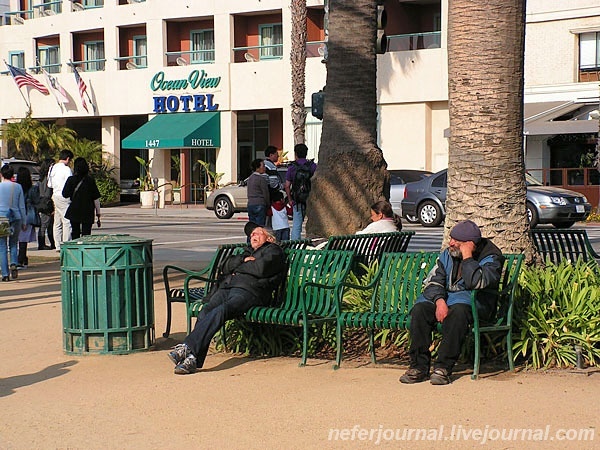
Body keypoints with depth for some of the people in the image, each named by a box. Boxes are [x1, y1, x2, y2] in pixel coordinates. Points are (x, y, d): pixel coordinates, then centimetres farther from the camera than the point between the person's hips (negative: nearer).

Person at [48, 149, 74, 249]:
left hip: (55, 196, 9)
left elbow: (49, 185, 17)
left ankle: (58, 245, 16)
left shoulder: (53, 168, 11)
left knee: (57, 222, 12)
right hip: (64, 197, -9)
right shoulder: (66, 169, -14)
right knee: (67, 222, -6)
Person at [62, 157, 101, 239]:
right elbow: (96, 199, -4)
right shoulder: (91, 181, -5)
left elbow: (65, 195, -2)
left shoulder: (71, 180, -4)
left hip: (74, 211, 1)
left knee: (75, 235, 10)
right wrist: (98, 213, 2)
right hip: (88, 213, -1)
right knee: (86, 235, -1)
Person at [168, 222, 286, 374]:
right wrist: (243, 260, 6)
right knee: (205, 312, -25)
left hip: (248, 290, -6)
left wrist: (239, 267, 10)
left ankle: (188, 348, -45)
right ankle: (193, 358, -38)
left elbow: (261, 268, -3)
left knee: (219, 311, -34)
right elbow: (225, 266, 22)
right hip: (226, 287, 6)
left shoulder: (273, 250, 19)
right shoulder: (247, 252, 39)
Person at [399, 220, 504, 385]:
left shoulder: (491, 258, -8)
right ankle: (419, 366, -19)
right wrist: (439, 301, -18)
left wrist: (467, 257, -21)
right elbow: (433, 281, 1)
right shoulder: (447, 255, 9)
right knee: (420, 309, -23)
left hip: (473, 301, -5)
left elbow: (476, 283, -26)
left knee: (458, 311, -39)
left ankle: (443, 367, -34)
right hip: (445, 297, 5)